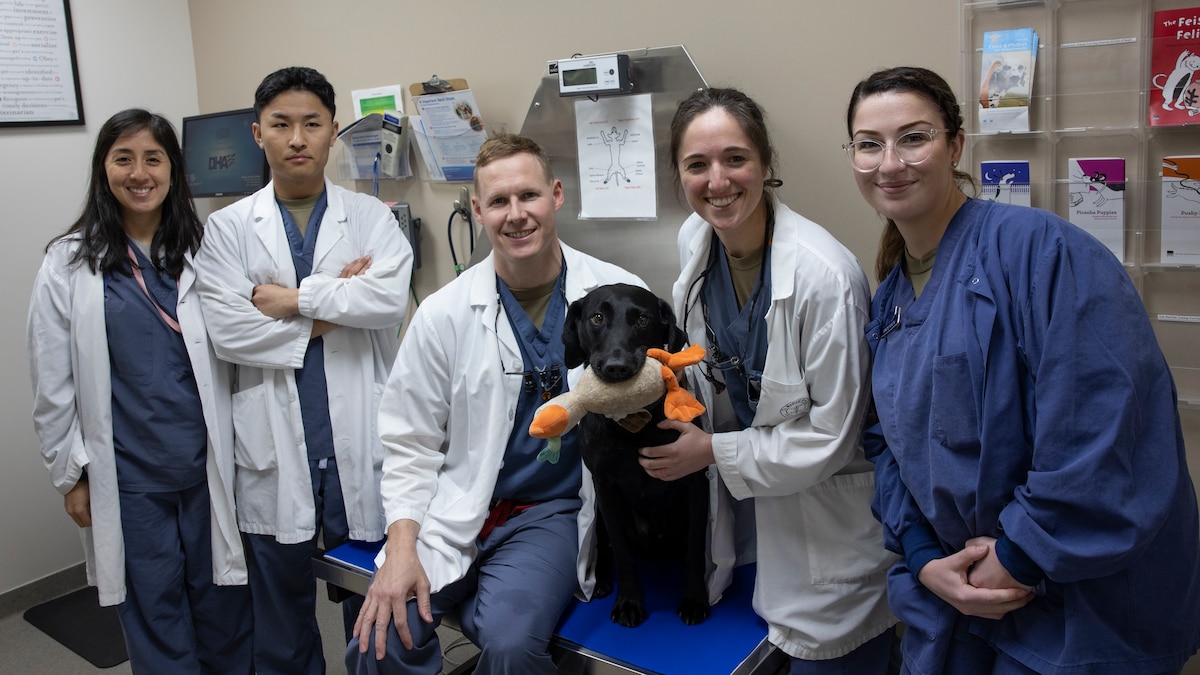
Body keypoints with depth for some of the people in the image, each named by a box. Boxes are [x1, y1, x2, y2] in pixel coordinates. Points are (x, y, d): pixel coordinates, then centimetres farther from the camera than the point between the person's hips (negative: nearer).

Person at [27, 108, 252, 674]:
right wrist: (71, 473, 2)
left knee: (223, 608, 11)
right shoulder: (69, 264, -1)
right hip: (129, 478, -1)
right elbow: (52, 383, 2)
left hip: (209, 465, 1)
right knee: (155, 615, 10)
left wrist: (236, 454, 4)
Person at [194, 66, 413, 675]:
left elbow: (391, 297, -15)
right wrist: (332, 312, -9)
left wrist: (292, 298, -12)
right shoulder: (229, 227, 5)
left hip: (358, 437, 0)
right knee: (280, 599, 15)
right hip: (274, 444, 1)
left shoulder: (370, 218, 4)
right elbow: (226, 330, -8)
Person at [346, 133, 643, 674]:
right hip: (454, 510, 2)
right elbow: (411, 445, 3)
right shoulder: (443, 315, -2)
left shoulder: (619, 295, -5)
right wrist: (401, 548, -8)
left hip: (554, 508, -1)